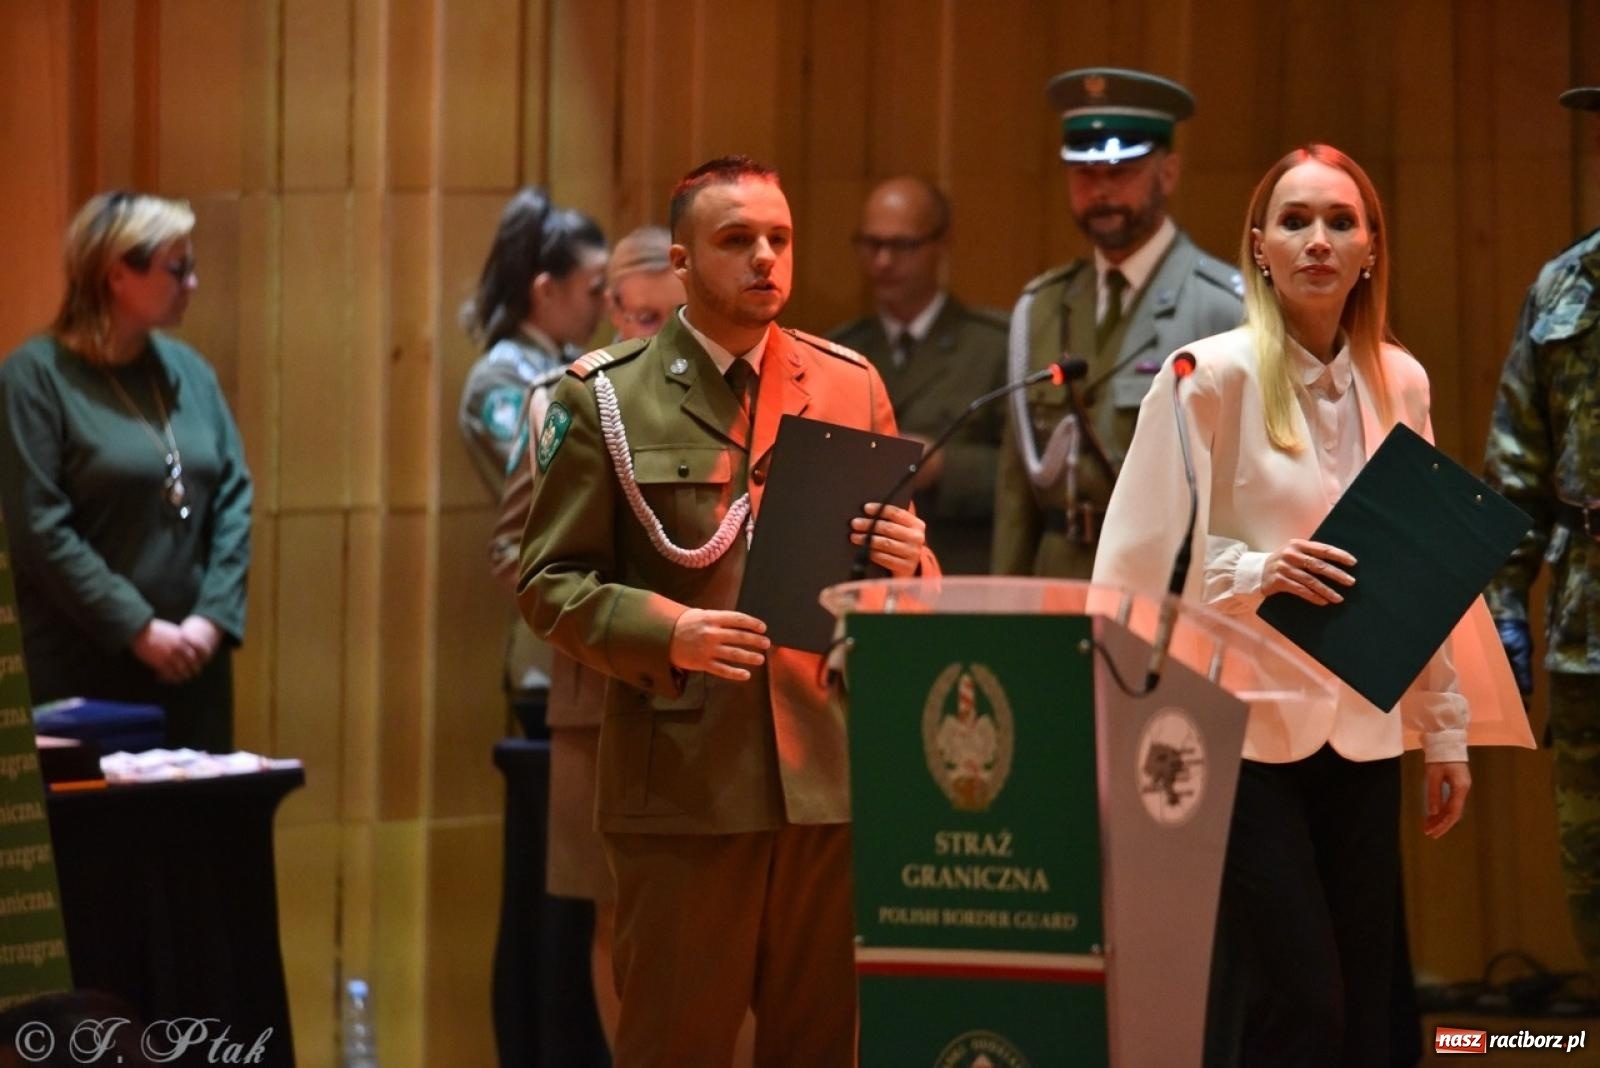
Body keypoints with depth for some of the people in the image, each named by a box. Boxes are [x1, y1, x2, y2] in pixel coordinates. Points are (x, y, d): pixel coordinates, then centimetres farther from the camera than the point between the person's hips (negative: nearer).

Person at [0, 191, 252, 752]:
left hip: (191, 658, 6)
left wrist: (212, 617, -6)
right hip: (82, 665, -6)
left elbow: (234, 498, 8)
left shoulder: (188, 370, 11)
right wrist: (139, 630, -16)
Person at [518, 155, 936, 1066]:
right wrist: (666, 631, -16)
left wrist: (908, 563, -8)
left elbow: (907, 578, 16)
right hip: (686, 778, -3)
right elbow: (552, 583, 1)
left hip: (833, 774, 3)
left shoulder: (852, 386, 11)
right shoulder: (605, 398, 3)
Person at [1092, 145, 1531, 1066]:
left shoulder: (1400, 383, 7)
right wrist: (1258, 572, -22)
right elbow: (1142, 558, -7)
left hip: (1360, 736, 5)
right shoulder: (1210, 375, -8)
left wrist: (1448, 730, 14)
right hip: (1244, 732, -5)